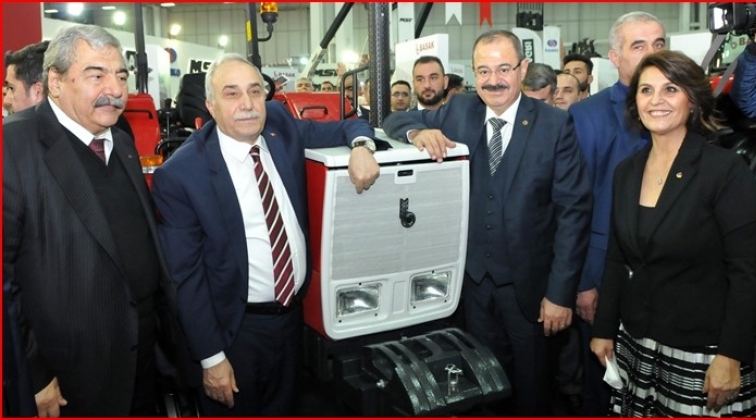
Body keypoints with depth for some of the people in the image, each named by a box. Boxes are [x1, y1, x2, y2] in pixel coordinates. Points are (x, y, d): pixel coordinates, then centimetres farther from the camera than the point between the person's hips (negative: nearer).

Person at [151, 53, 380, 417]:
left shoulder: (280, 127, -4)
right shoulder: (181, 173, -18)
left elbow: (344, 127, 8)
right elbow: (185, 274, -15)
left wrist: (360, 145, -16)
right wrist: (211, 357, -14)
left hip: (293, 314, 5)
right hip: (235, 329, -5)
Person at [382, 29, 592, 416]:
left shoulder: (554, 125, -9)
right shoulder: (458, 112, 0)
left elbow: (573, 211, -10)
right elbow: (395, 121, 8)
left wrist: (561, 292, -13)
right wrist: (419, 132, -16)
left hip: (530, 281, -2)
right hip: (474, 276, 2)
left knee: (530, 384, 15)